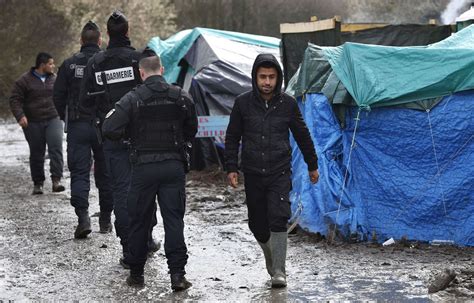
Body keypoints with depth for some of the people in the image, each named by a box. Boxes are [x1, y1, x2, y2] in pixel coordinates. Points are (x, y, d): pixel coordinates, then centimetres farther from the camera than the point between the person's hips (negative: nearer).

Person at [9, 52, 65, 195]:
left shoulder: (54, 78, 8)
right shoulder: (25, 80, -4)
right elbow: (15, 99, -4)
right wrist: (20, 116, -17)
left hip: (53, 120, 2)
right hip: (33, 123, -2)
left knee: (56, 148, -17)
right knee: (36, 154, 6)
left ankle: (56, 180, -20)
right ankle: (37, 183, 18)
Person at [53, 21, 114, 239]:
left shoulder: (70, 64, -2)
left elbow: (58, 96, 1)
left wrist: (66, 118, 15)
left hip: (77, 126, -1)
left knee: (79, 172, -1)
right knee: (105, 172, 12)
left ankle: (82, 216, -19)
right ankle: (105, 219, 19)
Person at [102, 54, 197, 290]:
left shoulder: (132, 99, -7)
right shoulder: (181, 97, 1)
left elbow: (109, 130, -14)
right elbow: (191, 131, 11)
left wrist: (130, 132, 6)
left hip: (144, 166, -1)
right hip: (174, 165, 2)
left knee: (139, 221, 10)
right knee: (174, 220, 2)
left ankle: (136, 273, 19)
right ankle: (177, 273, -6)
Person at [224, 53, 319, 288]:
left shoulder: (288, 104, -1)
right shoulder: (243, 103, -1)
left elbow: (302, 136, 10)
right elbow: (232, 138, 6)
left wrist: (312, 165, 16)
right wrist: (231, 167, -1)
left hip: (280, 172, -2)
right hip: (253, 174, 2)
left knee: (278, 219, -16)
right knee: (257, 223, 9)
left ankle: (278, 272, -11)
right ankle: (271, 257, 36)